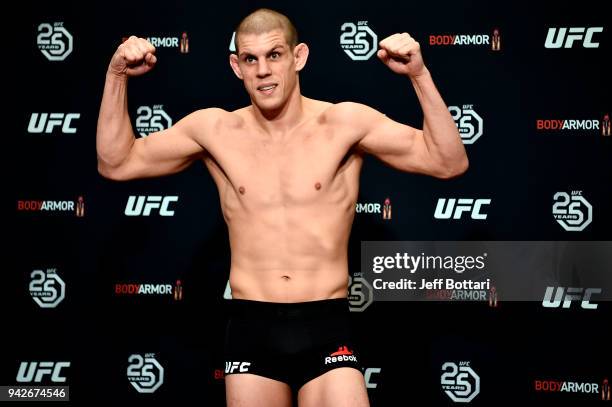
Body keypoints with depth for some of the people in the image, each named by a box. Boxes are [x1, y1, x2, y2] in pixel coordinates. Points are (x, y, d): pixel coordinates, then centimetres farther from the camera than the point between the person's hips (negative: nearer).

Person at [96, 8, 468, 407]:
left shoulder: (345, 123, -3)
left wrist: (419, 74, -17)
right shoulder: (215, 129, 4)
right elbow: (116, 164, 11)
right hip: (251, 329, 2)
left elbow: (449, 162, -7)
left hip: (327, 328, -2)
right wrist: (117, 77, 0)